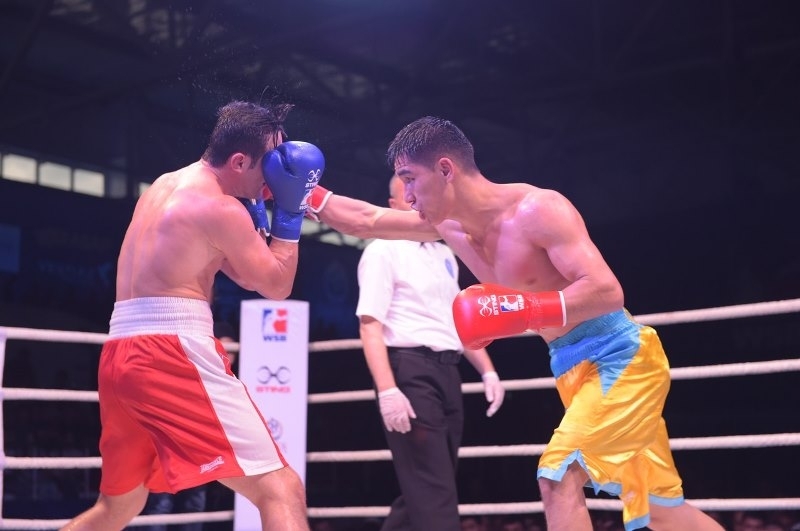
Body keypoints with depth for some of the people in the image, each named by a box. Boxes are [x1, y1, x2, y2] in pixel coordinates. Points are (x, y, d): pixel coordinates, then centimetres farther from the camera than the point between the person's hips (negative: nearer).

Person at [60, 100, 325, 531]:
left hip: (120, 354, 10)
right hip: (173, 353, -10)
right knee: (281, 489, -12)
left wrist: (257, 209, 14)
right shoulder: (221, 208, -7)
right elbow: (276, 285, 3)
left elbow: (241, 272, 25)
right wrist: (290, 209, 5)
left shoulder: (166, 185, 21)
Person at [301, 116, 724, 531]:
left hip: (619, 357, -8)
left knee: (559, 476, -19)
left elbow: (607, 291, -28)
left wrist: (521, 311, -33)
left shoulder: (537, 210, -22)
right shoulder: (449, 225, 2)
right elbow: (364, 221, 9)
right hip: (572, 366, 8)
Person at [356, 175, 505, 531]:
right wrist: (387, 390, -23)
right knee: (433, 491, -11)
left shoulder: (444, 254, 20)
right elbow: (370, 327, -12)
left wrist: (487, 371, 16)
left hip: (447, 373, 8)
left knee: (425, 489, 12)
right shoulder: (383, 251, -4)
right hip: (410, 372, -8)